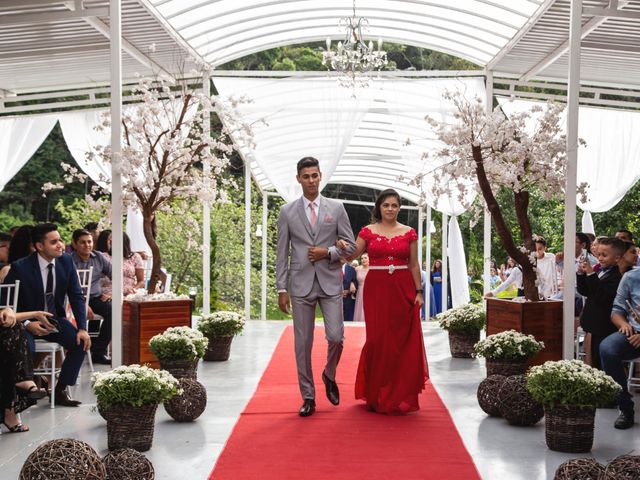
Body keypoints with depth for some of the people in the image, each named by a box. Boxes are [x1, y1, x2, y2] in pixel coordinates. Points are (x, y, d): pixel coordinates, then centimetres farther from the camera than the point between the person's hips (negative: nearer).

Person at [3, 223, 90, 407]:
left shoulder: (66, 262, -5)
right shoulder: (20, 267, -18)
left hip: (55, 319, 4)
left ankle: (60, 391, -3)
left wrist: (82, 328, -11)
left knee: (81, 343, -19)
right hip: (28, 321, -4)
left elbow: (76, 297, 0)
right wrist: (27, 324, -26)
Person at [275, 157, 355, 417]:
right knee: (303, 343, 3)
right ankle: (308, 397, 13)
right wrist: (281, 289, -1)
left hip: (330, 282, 0)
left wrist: (328, 253, -11)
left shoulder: (336, 208, 5)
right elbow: (282, 254, 4)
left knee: (336, 337, -8)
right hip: (300, 284, 0)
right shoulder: (287, 212, 4)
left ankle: (329, 375, 23)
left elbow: (350, 245, 7)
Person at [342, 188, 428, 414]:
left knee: (403, 341, 1)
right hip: (376, 289, -1)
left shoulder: (409, 233, 6)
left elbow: (414, 265, 8)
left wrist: (419, 292, 2)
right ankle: (377, 395, 13)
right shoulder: (368, 231, 5)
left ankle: (400, 396, 12)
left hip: (403, 290, 1)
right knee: (378, 340, 0)